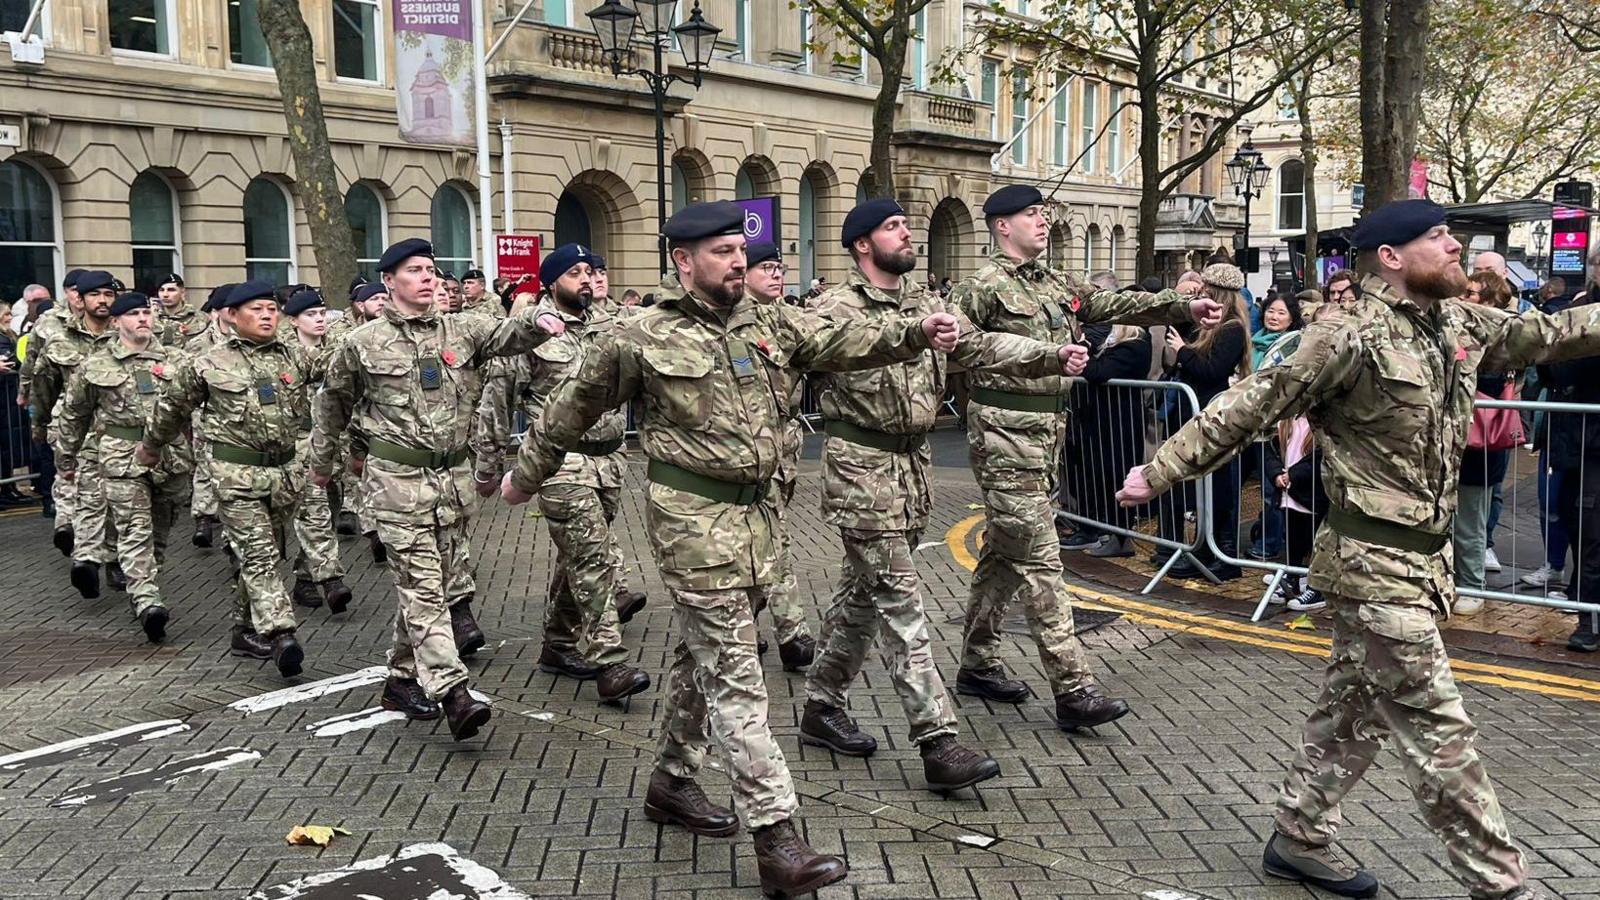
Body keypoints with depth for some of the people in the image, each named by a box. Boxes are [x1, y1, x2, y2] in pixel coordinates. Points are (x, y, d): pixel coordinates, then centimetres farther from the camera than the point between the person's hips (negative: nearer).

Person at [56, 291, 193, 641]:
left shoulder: (174, 360, 10)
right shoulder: (96, 365, 4)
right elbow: (73, 413, 13)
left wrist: (191, 453, 11)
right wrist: (66, 458, 17)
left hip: (171, 457, 3)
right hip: (123, 459, -3)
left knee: (160, 531, 12)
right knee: (135, 530, -11)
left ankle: (143, 594, 28)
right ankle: (147, 602, -20)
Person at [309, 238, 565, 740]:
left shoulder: (462, 331, 7)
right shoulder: (362, 344, 2)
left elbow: (508, 335, -11)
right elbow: (332, 401, 15)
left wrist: (539, 321, -33)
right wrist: (322, 462, 23)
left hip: (454, 476, 4)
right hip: (397, 479, -4)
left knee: (441, 578, 12)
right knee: (422, 585, -9)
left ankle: (403, 680, 28)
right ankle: (453, 694, -16)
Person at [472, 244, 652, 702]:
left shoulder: (609, 324, 11)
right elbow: (495, 402, -3)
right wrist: (487, 467, -1)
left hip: (610, 458, 6)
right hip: (563, 462, -6)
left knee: (577, 557, 15)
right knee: (591, 559, -9)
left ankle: (559, 645, 28)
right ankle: (608, 663, -6)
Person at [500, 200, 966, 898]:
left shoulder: (771, 323, 8)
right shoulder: (645, 338, -5)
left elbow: (846, 343, -5)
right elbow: (575, 404, 7)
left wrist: (915, 335, -23)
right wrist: (527, 473, 16)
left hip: (755, 513, 6)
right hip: (693, 518, -6)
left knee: (703, 657, 20)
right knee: (736, 676, -8)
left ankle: (671, 783, 38)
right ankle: (777, 844, -8)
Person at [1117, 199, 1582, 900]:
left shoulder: (1462, 324, 9)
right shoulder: (1351, 337, -16)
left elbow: (1544, 335, 22)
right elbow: (1248, 407, -15)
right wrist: (1160, 472, -13)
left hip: (1419, 558, 9)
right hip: (1375, 562, -9)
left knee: (1352, 709, 17)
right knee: (1436, 728, -1)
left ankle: (1299, 840, 30)